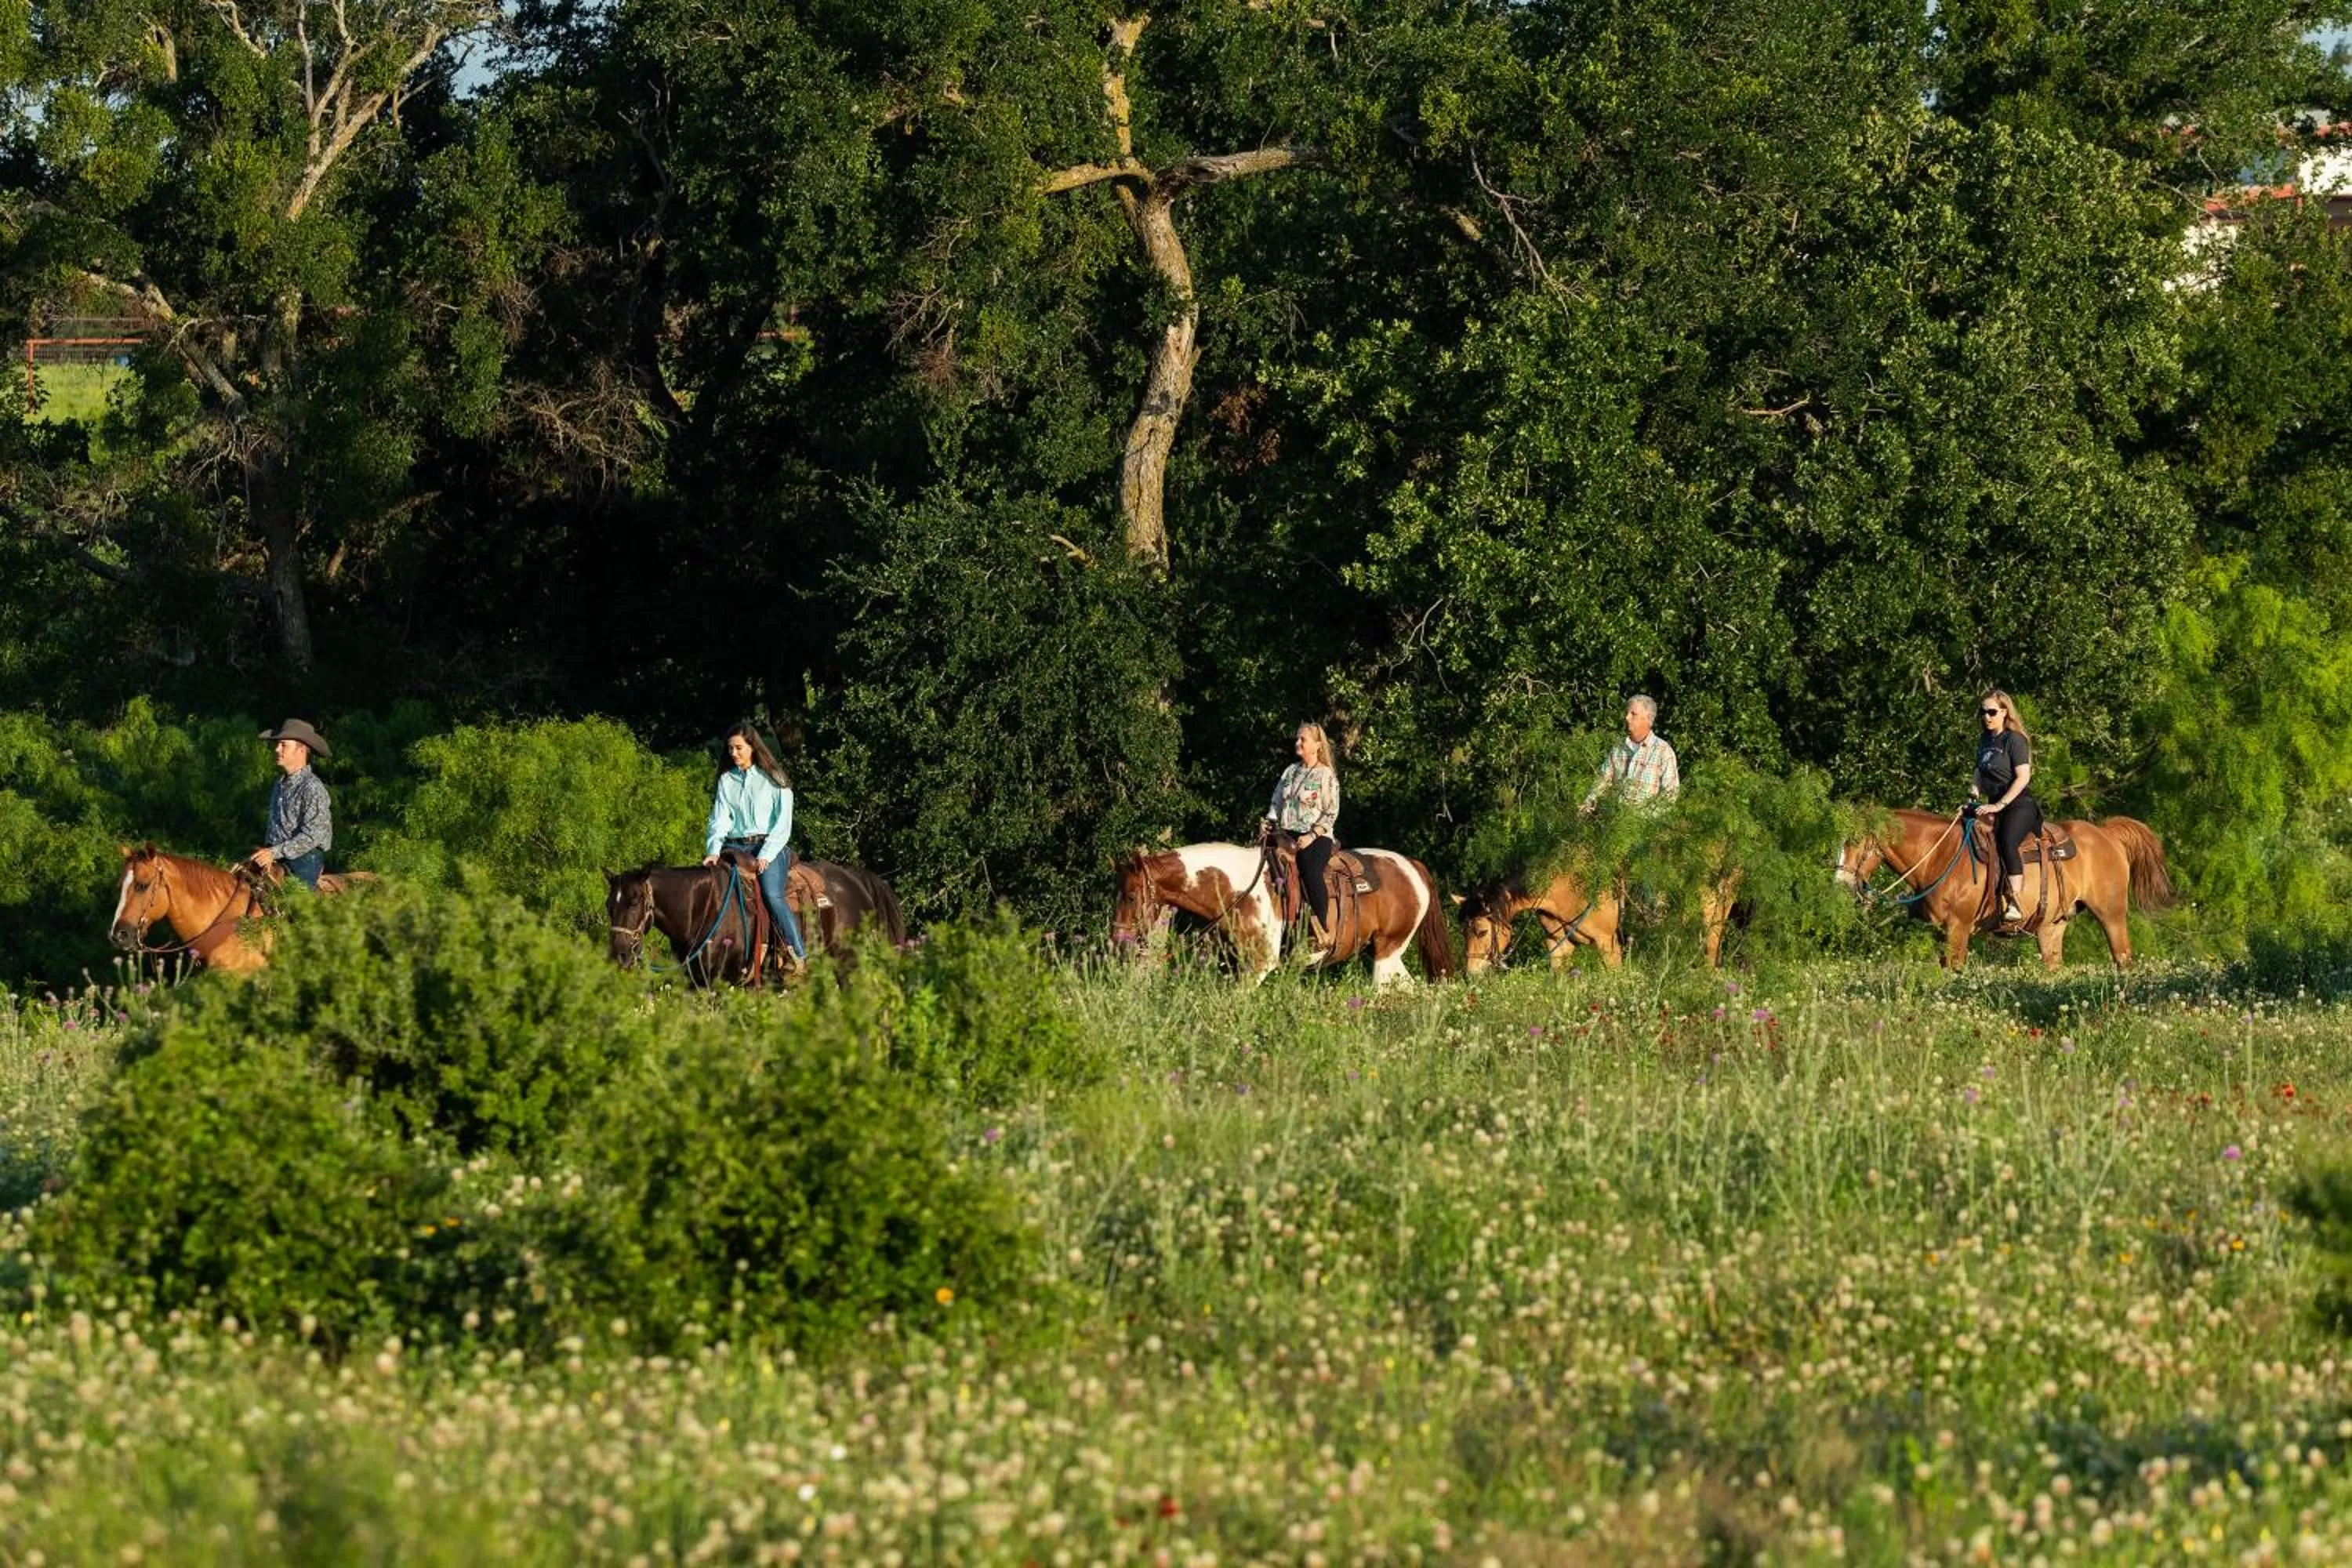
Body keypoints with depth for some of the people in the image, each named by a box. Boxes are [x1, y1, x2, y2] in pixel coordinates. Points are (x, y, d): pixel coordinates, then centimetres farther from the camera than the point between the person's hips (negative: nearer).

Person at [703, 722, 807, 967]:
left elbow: (783, 825, -2)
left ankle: (800, 958, -32)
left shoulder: (773, 780, 4)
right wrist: (713, 852, -12)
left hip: (770, 847, -4)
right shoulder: (726, 781, 15)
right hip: (734, 846, 4)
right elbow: (719, 819, 6)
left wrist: (765, 856, -15)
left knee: (772, 895, -29)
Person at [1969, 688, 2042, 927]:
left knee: (2007, 842, -34)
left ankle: (2016, 905, -41)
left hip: (2020, 805, -9)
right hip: (1993, 806, 9)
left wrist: (2000, 805, -19)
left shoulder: (2015, 740, -8)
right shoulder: (1984, 741, 16)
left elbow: (2023, 777, -15)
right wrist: (1974, 788, 8)